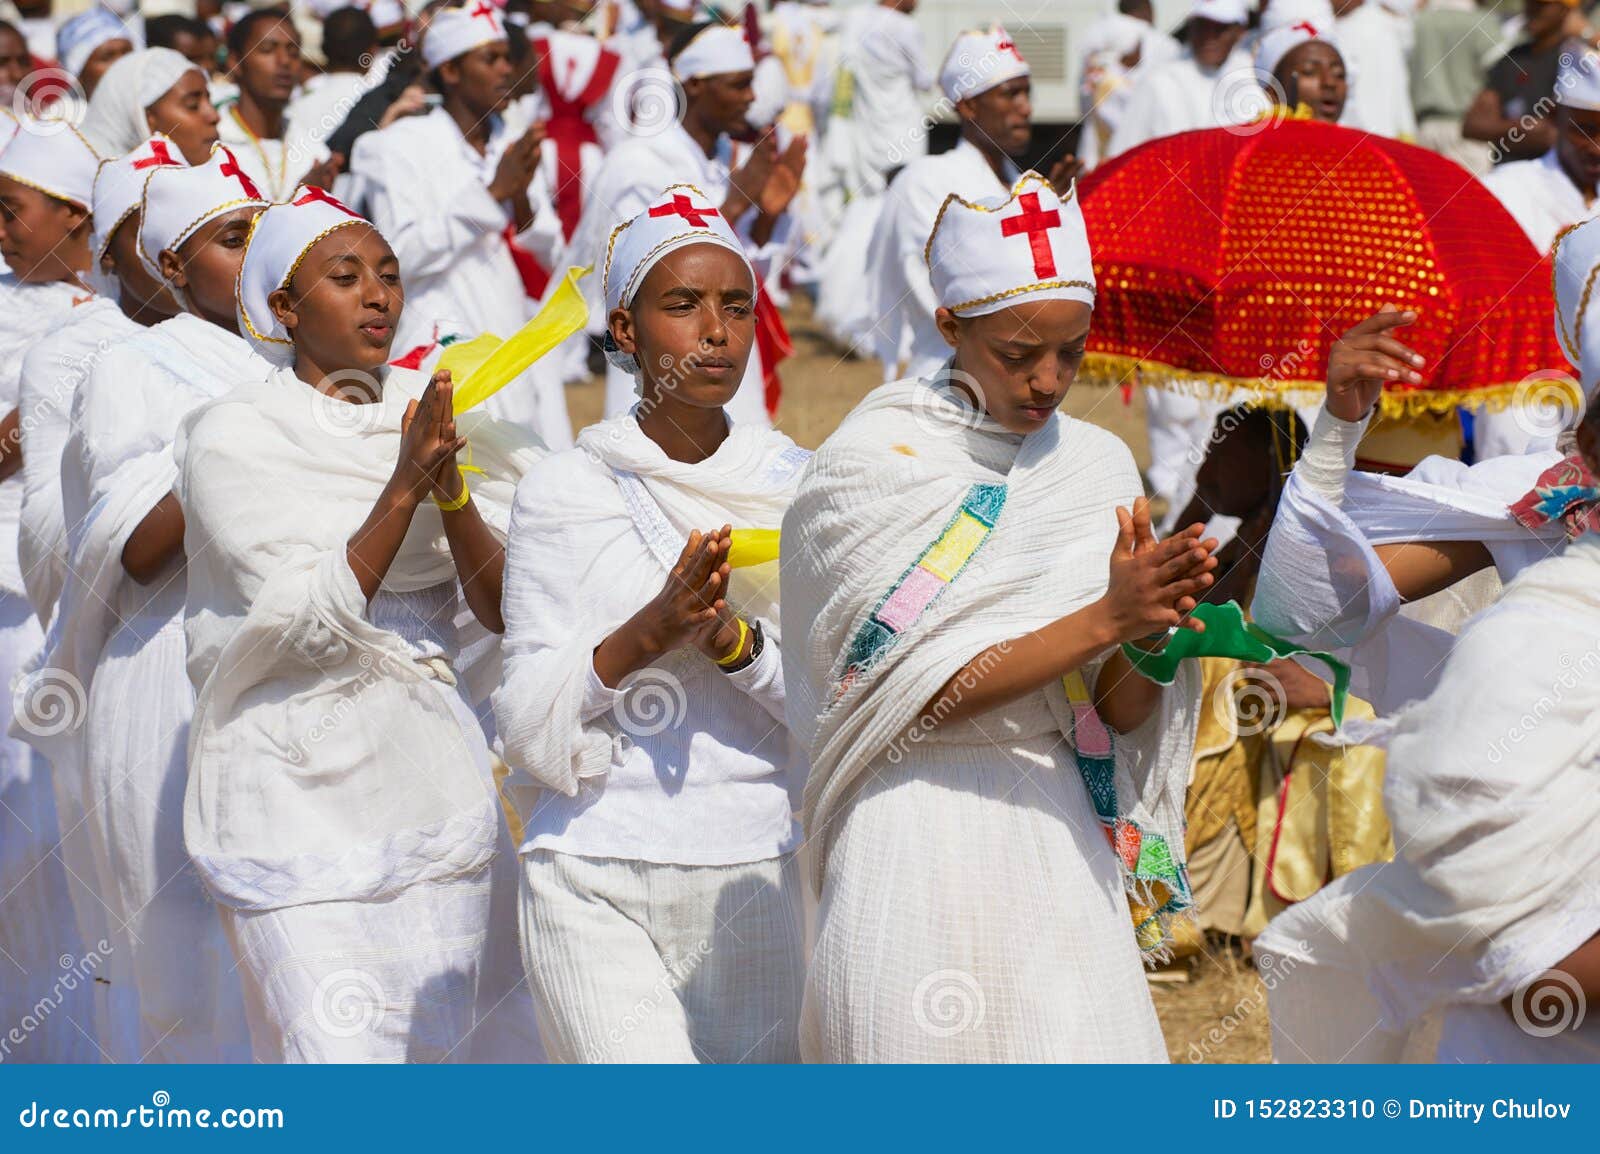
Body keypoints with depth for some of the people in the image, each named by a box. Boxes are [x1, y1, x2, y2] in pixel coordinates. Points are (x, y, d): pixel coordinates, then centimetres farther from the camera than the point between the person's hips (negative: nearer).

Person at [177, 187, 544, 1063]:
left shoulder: (430, 416, 7)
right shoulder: (233, 438, -5)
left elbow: (503, 611, -1)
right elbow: (308, 617, -16)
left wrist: (451, 486, -16)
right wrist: (406, 483, -22)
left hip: (433, 778, 5)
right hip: (296, 785, -5)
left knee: (454, 1046, 7)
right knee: (338, 1055, -11)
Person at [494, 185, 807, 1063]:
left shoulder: (799, 488, 6)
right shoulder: (564, 494, -1)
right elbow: (530, 728, -5)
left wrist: (736, 641, -17)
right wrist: (644, 636, -20)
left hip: (761, 882, 3)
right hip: (597, 889, -3)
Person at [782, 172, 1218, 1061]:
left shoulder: (1097, 467, 6)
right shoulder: (872, 465, -6)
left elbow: (1122, 713, 3)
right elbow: (921, 697, -14)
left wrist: (1147, 627, -19)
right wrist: (1104, 618, -21)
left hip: (1061, 843, 4)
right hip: (923, 846, -4)